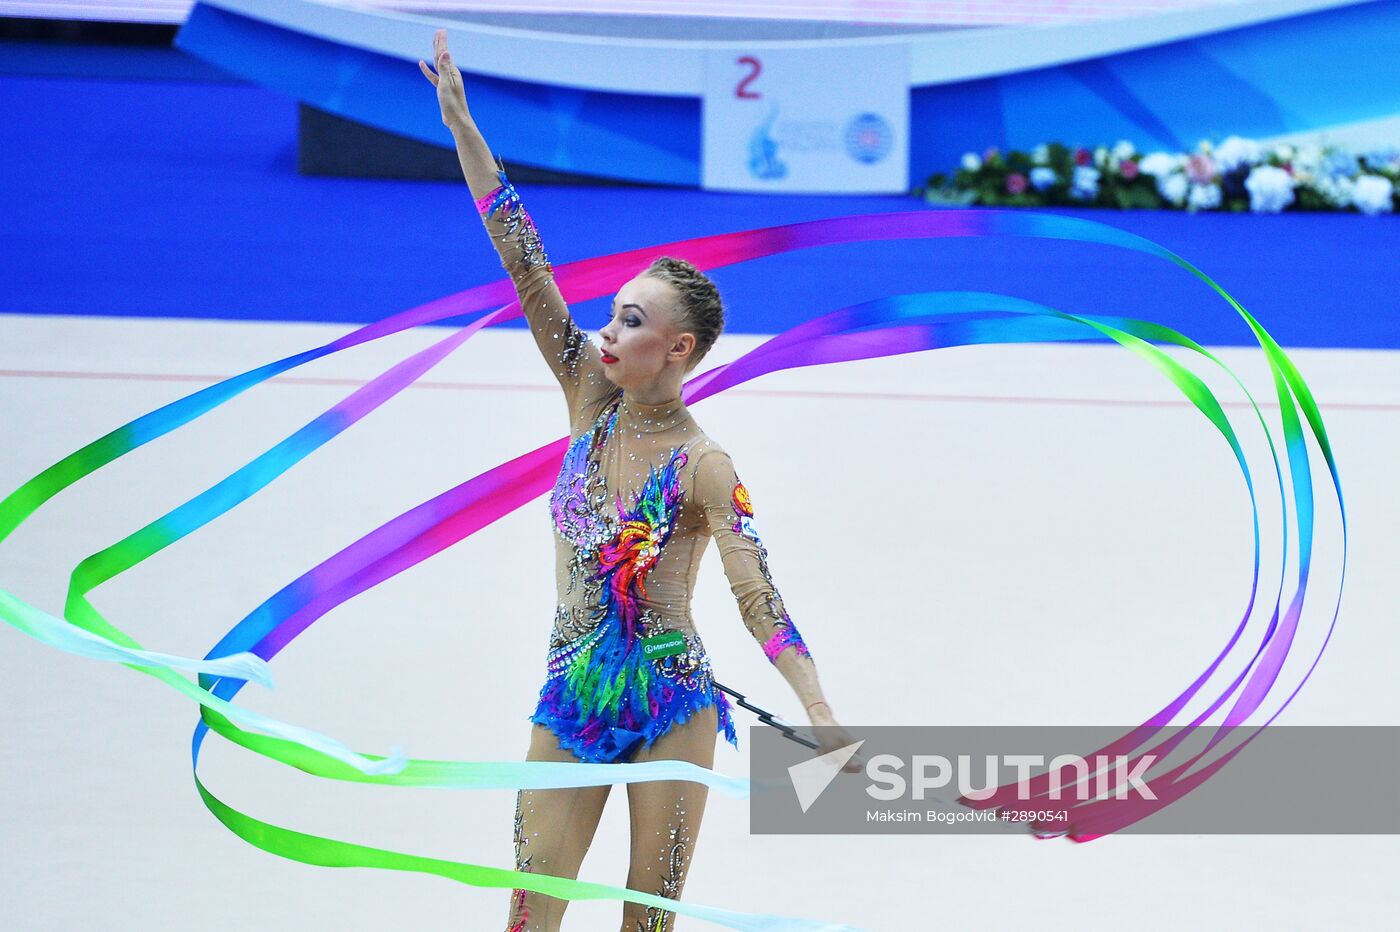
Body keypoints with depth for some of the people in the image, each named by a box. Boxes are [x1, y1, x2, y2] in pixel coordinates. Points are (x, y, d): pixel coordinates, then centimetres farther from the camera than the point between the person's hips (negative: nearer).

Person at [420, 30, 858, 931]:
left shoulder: (703, 468, -13)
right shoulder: (591, 393, 0)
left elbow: (760, 599, -18)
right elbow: (525, 263, -3)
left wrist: (822, 716, -29)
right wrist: (460, 123, -6)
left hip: (669, 711, -4)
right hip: (570, 703, 4)